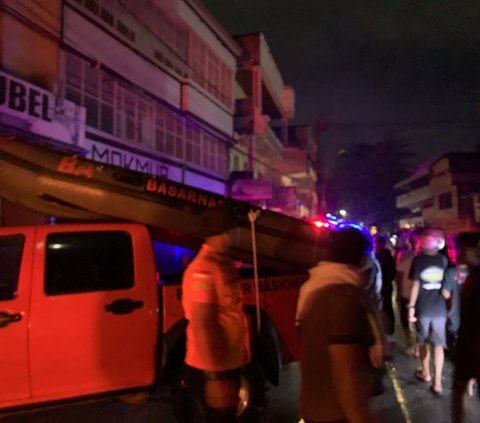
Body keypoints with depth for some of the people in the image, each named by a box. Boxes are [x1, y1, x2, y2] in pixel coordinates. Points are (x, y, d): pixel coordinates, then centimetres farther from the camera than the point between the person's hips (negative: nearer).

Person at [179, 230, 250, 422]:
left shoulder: (225, 262, 5)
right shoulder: (203, 268, -23)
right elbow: (201, 324, -25)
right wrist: (213, 376, -22)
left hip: (229, 365, 9)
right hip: (211, 370, -9)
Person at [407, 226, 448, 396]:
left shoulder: (418, 260, -8)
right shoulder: (444, 260, 1)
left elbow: (415, 285, -10)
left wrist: (411, 307, -6)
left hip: (423, 308, -2)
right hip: (440, 308, 2)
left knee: (422, 342, 17)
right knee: (438, 345, 6)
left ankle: (425, 373, 31)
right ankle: (437, 382, 5)